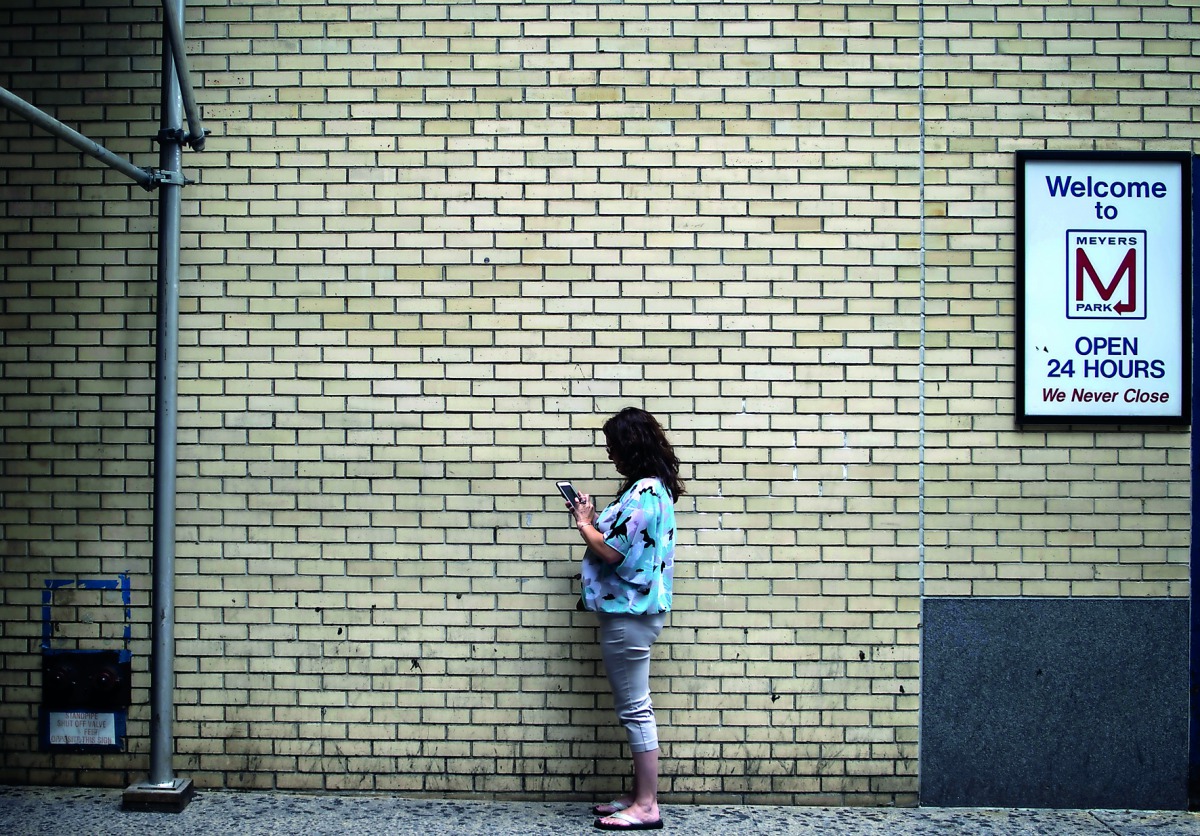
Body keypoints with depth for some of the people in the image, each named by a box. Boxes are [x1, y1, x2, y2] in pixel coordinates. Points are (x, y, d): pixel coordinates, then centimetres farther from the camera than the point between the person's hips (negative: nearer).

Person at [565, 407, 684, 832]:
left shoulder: (643, 493, -19)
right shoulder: (653, 488, 13)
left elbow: (610, 552, -20)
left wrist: (584, 524, -5)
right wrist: (594, 520, 8)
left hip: (629, 612, -11)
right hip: (632, 609, 11)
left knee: (635, 709, -4)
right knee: (633, 707, 15)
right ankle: (640, 795, 23)